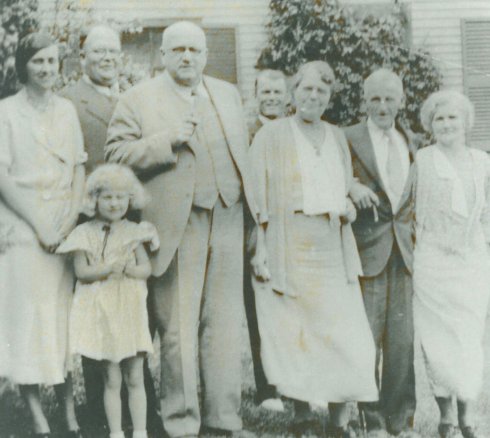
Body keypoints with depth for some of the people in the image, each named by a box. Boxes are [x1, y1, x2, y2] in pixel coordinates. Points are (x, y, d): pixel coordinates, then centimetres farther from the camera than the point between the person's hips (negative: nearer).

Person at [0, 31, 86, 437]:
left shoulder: (67, 110, 10)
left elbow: (80, 171, 8)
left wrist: (68, 222, -5)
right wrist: (40, 225, -11)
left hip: (65, 231, 4)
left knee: (63, 319, 7)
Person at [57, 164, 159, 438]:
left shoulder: (134, 232, 6)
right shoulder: (86, 233, 1)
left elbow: (146, 269, -2)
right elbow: (82, 271, -8)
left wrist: (122, 268, -17)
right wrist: (113, 266, -19)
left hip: (130, 312, 1)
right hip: (100, 313, -1)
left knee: (135, 379, 5)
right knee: (111, 381, 6)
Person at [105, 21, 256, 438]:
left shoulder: (229, 94, 17)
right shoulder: (138, 100, 2)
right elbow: (117, 153, -6)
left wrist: (250, 206, 16)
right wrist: (167, 141, -16)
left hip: (226, 222, 4)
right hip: (176, 227, -4)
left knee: (225, 324, 8)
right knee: (178, 329, 1)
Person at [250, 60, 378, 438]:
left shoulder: (337, 137, 16)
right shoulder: (271, 135, 2)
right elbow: (259, 194, -2)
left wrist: (349, 207, 2)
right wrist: (259, 248, -10)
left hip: (333, 247, 4)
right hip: (289, 246, -4)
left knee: (342, 332, -2)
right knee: (293, 332, -2)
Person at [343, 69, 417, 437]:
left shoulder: (409, 144, 15)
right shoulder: (348, 139, -1)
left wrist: (412, 237, 14)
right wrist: (351, 187, -19)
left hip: (402, 250, 5)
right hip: (368, 248, -4)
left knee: (402, 338, 5)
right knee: (367, 336, -3)